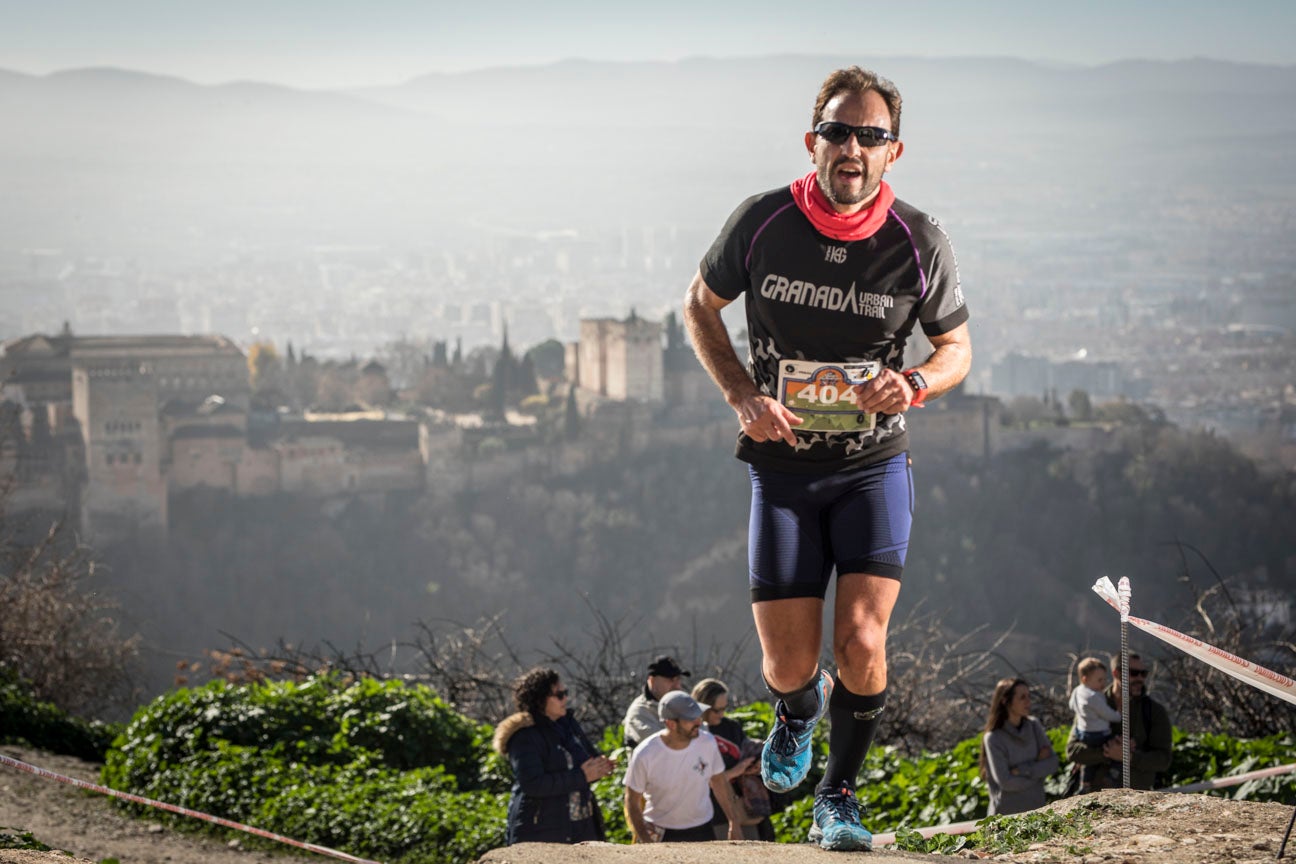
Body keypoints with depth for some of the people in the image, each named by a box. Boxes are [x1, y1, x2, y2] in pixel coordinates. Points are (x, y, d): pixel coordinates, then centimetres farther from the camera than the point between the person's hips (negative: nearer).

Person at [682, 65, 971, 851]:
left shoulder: (920, 243, -11)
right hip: (784, 466, 0)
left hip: (876, 465, 0)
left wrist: (914, 386, -19)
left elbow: (957, 347, 3)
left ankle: (840, 796, 10)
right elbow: (702, 306, 5)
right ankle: (799, 708, 38)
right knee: (788, 664, -2)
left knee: (862, 642, -16)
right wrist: (743, 394, -10)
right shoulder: (762, 223, -12)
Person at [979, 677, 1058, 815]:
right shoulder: (993, 739, -12)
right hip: (1006, 813, -4)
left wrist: (1022, 770, -15)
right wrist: (1037, 767, -6)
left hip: (1035, 809, 4)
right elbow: (1005, 782, -16)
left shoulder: (1034, 726, 3)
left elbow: (1053, 763, -2)